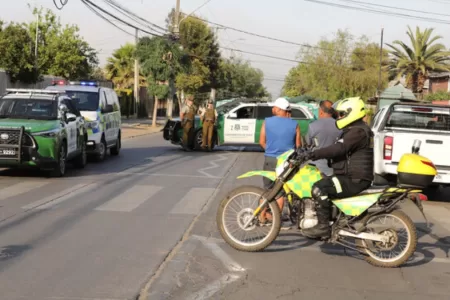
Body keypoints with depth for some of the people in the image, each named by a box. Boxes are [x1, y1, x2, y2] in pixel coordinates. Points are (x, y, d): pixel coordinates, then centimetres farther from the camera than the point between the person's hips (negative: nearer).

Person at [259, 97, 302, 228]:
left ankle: (263, 215, 19)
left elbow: (262, 142, -1)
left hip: (270, 159, 1)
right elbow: (298, 145, 0)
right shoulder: (294, 124, -4)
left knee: (267, 188, 14)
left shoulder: (267, 122, -4)